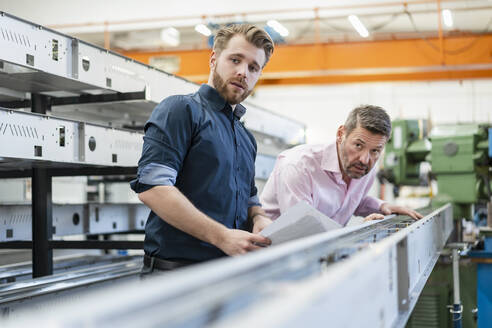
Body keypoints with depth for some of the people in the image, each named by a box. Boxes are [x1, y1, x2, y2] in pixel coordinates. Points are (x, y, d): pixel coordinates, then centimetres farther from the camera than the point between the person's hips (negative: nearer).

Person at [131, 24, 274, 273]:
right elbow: (151, 187, -15)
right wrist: (221, 236, -19)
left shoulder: (247, 139, 24)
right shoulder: (180, 109, -2)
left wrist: (259, 218, 5)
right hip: (177, 270, -8)